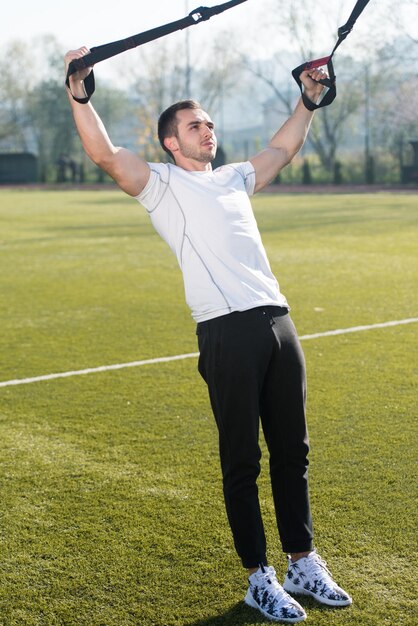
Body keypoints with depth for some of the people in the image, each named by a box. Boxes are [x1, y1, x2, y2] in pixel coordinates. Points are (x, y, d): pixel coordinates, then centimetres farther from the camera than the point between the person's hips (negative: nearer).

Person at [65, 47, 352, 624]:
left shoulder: (233, 179, 24)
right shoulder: (162, 183, 6)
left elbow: (282, 150, 39)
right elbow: (104, 154, -8)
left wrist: (308, 101, 40)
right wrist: (79, 96, -15)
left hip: (278, 322, 7)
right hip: (228, 332, -6)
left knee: (292, 453, 12)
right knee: (242, 462, 2)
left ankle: (304, 566, 24)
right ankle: (260, 579, 13)